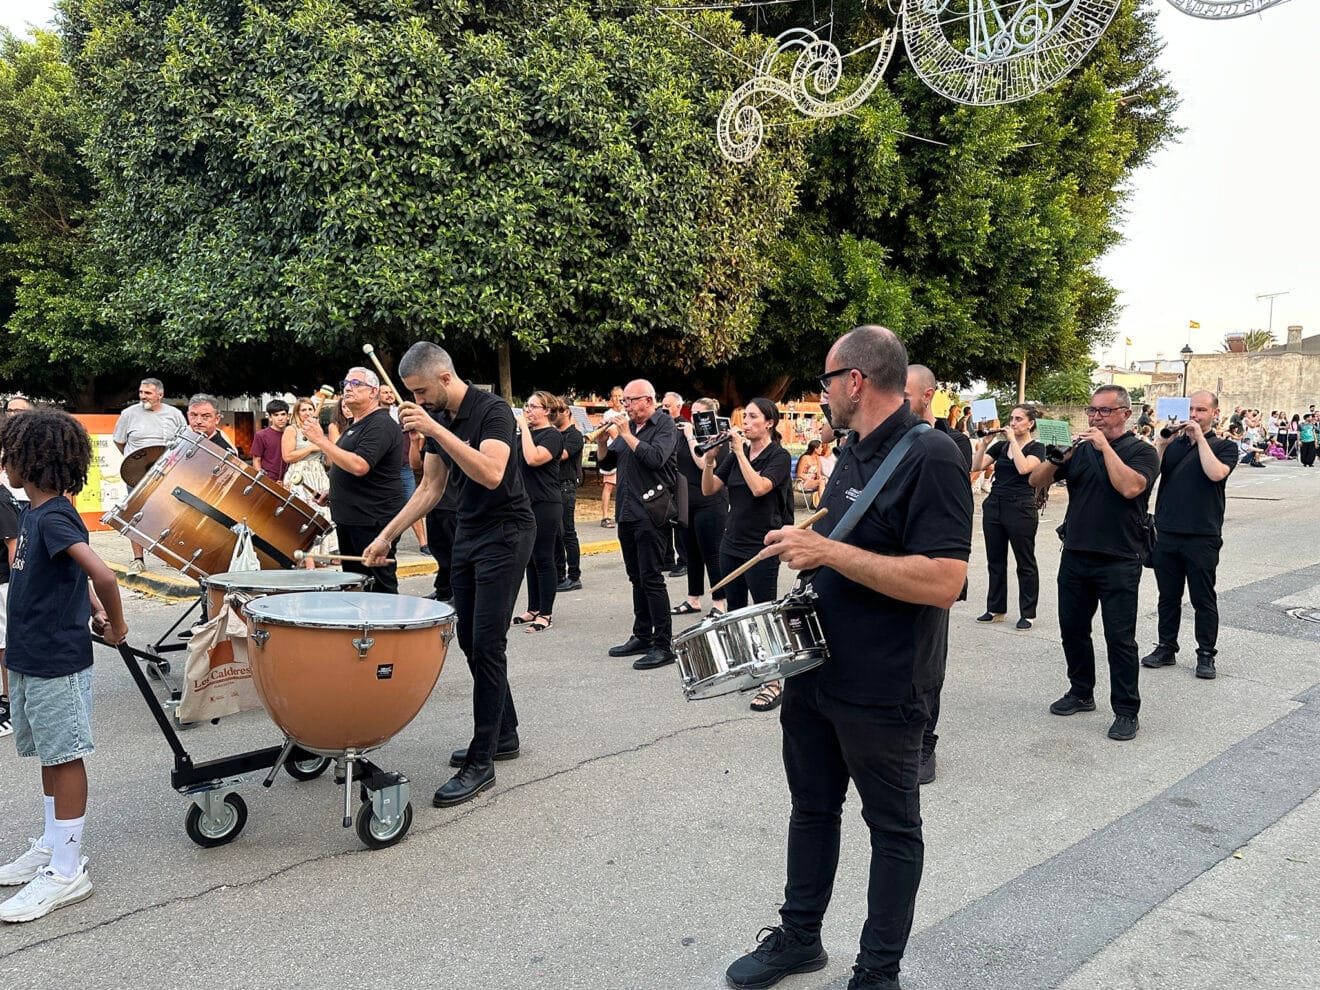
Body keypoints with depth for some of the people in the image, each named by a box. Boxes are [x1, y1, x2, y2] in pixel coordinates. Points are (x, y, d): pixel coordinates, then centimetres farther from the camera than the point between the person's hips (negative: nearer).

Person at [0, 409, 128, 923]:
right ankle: (51, 847, 33)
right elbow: (70, 574, 22)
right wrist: (95, 610, 7)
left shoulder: (53, 518, -20)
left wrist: (116, 625, -18)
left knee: (65, 757, 0)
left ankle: (66, 872, 10)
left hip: (57, 662, -9)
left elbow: (102, 574, -32)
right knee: (48, 755, 19)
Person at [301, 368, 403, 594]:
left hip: (373, 521, -10)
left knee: (380, 588, -6)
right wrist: (332, 492, 18)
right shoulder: (355, 425, 18)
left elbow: (359, 466, -26)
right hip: (349, 518, 10)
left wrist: (321, 441, -23)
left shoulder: (381, 424, -14)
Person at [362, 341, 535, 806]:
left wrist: (435, 430, -33)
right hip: (468, 532, 9)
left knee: (486, 645, -10)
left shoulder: (493, 410, -17)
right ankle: (504, 734, 27)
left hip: (506, 533, -8)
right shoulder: (436, 418, 6)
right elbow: (430, 488, 13)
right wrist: (388, 533, 6)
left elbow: (491, 474, -32)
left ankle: (481, 762, -3)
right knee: (470, 641, 12)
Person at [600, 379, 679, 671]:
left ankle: (663, 645, -5)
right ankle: (642, 637, 23)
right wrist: (602, 440, -1)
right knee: (637, 578, 13)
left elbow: (655, 458, -23)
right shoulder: (628, 426, 15)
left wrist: (627, 435, -17)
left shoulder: (664, 425, -6)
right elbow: (605, 463, 16)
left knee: (651, 578, -9)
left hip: (649, 511, -8)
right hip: (627, 512, 8)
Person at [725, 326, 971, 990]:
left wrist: (829, 552, -28)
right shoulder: (852, 454, 9)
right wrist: (803, 547, 4)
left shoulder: (930, 456, -19)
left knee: (893, 828, 11)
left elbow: (943, 581, -29)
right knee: (811, 808, 21)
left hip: (882, 691, -9)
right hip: (817, 672, 9)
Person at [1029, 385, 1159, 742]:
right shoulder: (1079, 449, 10)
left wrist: (1105, 446, -17)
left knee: (1119, 637, -2)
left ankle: (1126, 710, 9)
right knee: (1072, 628, 13)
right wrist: (1057, 457, -16)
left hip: (1119, 562, -5)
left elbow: (1129, 487, -22)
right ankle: (1081, 693, 30)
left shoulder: (1142, 452, -2)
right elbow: (1037, 481, 2)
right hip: (1075, 556, 5)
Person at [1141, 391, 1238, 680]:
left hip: (1202, 537, -3)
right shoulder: (1172, 443, 9)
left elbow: (1216, 473, -19)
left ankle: (1206, 655, 15)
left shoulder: (1225, 446, 2)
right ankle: (1166, 648, 23)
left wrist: (1200, 438, -14)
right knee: (1168, 596, 12)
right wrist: (1162, 442, -12)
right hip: (1166, 534, 3)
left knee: (1203, 599, 5)